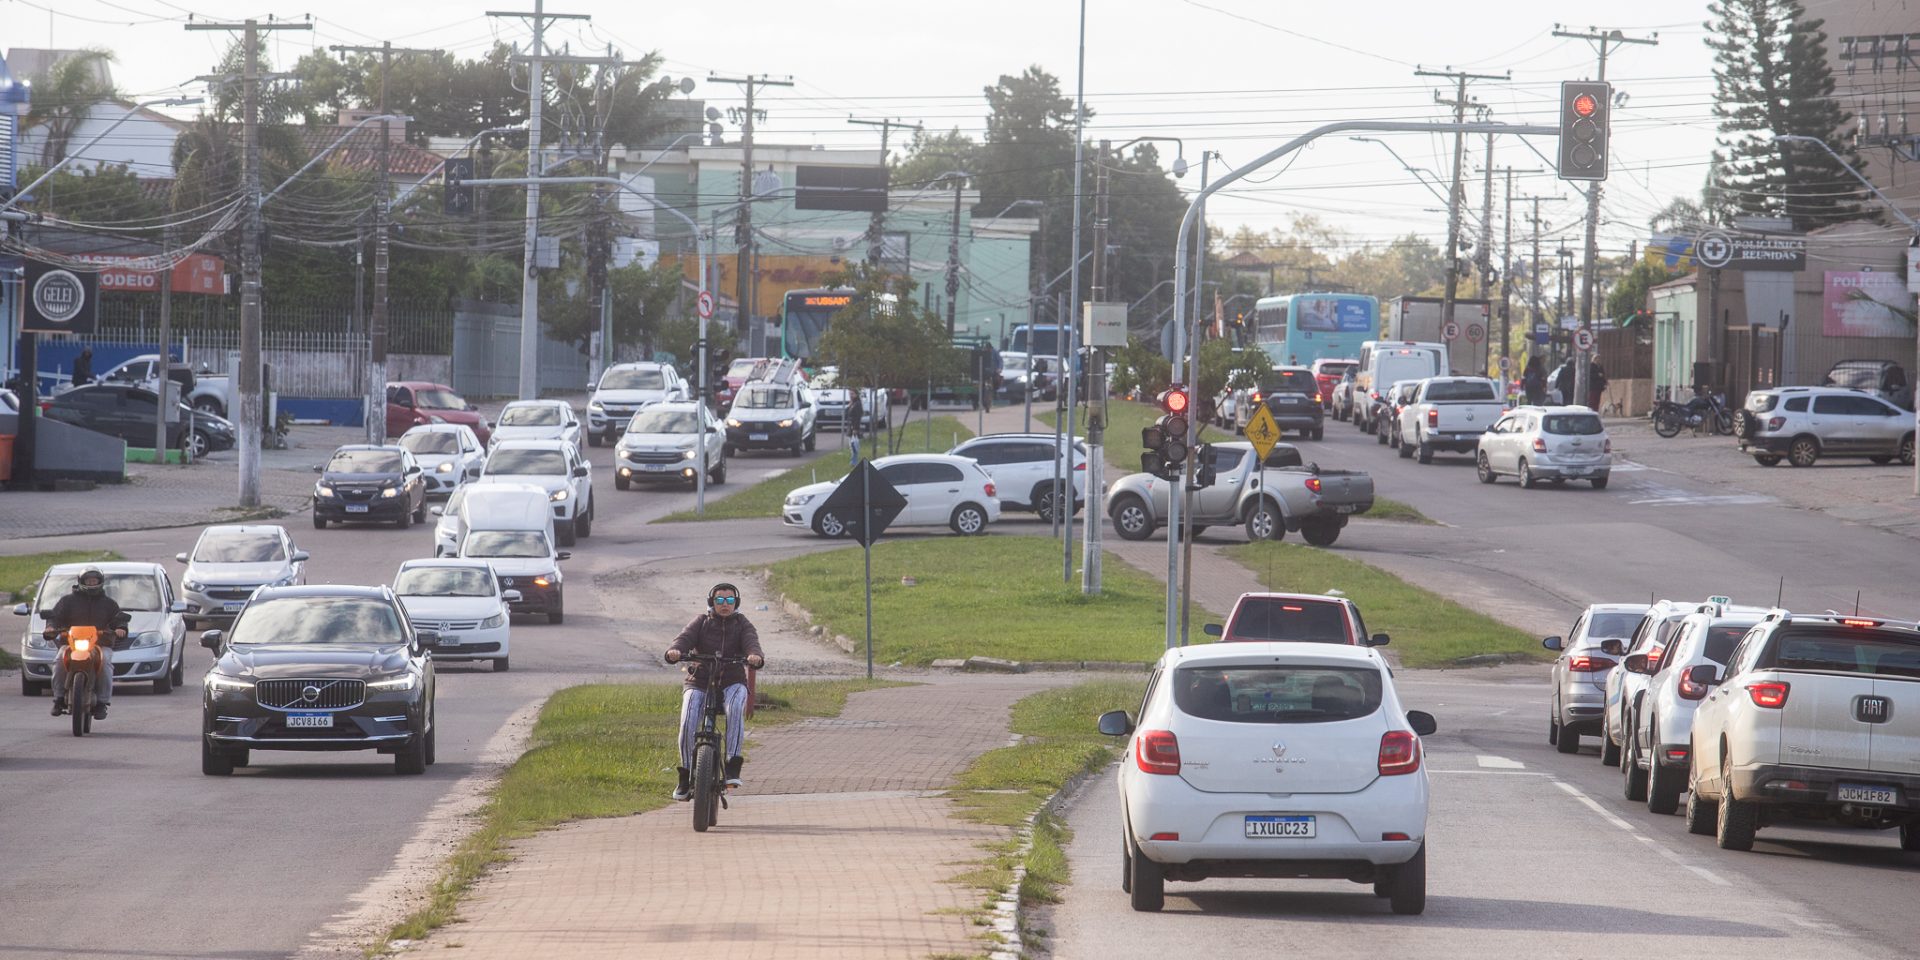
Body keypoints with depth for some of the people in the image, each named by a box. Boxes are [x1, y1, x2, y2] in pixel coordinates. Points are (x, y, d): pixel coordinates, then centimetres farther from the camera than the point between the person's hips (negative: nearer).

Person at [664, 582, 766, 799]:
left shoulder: (742, 624, 8)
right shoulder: (702, 622, 8)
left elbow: (751, 641, -12)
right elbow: (685, 637, -10)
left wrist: (756, 656, -36)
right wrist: (675, 651, -34)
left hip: (732, 682, -1)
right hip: (699, 683, 1)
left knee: (736, 709, -34)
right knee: (688, 723, -20)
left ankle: (733, 764, -33)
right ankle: (686, 775, -3)